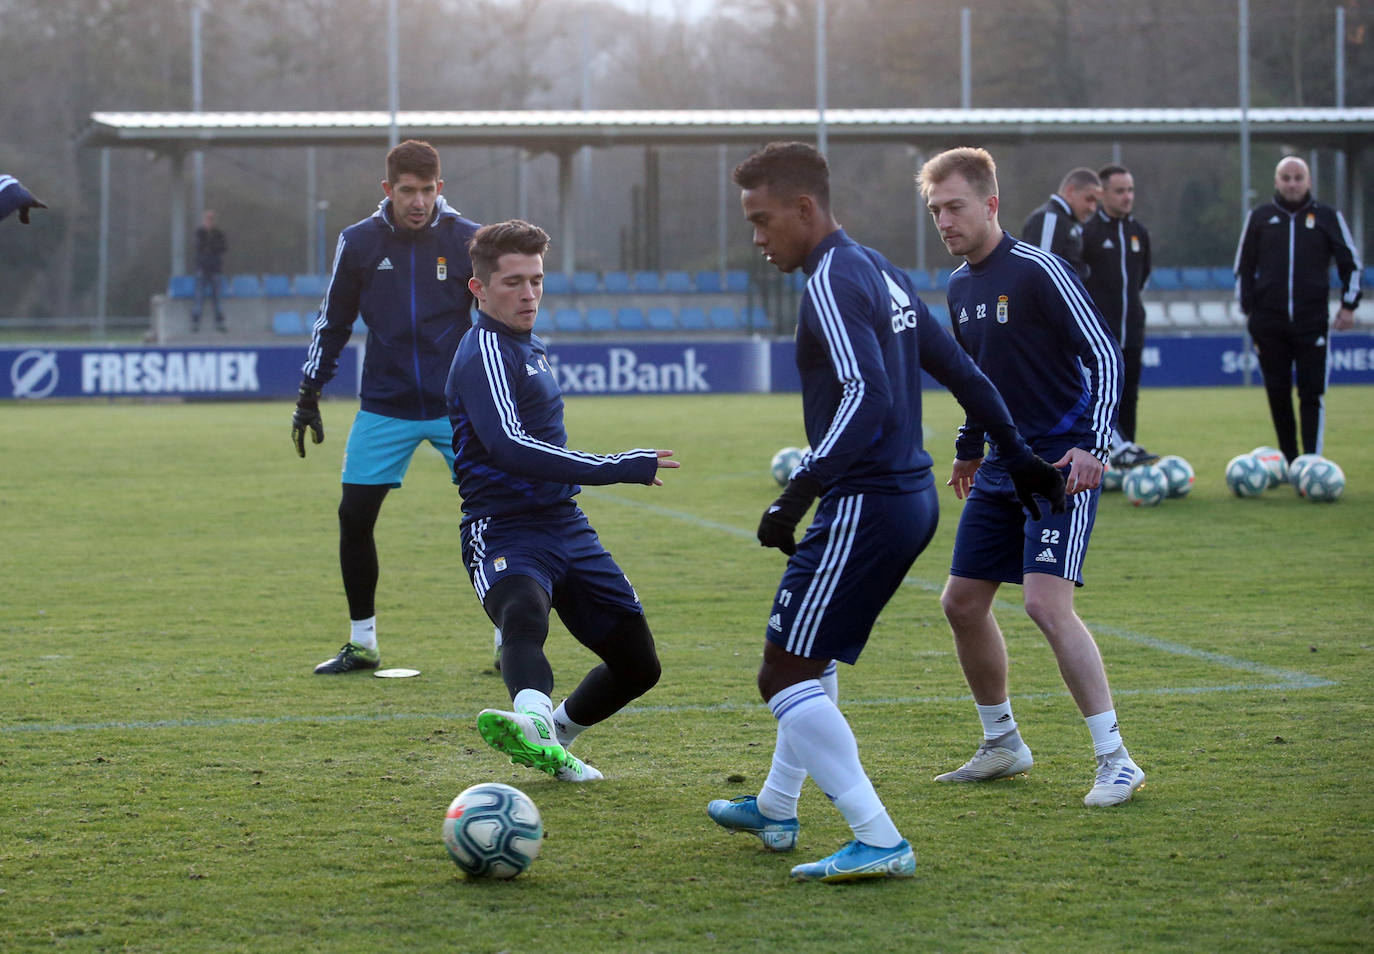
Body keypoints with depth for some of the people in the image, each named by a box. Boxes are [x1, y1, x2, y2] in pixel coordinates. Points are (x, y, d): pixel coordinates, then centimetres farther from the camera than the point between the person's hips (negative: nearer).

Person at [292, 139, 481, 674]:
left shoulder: (466, 241, -3)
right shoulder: (359, 243, 1)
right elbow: (333, 323, 11)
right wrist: (309, 395, 9)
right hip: (384, 406, 2)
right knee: (354, 517, -2)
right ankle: (362, 644, 14)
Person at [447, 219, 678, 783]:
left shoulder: (527, 347, 18)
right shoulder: (485, 350, -13)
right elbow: (508, 446, -27)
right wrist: (618, 468, -26)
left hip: (565, 526, 9)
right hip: (506, 535, -9)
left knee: (638, 666, 11)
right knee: (523, 614, -41)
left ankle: (552, 740, 35)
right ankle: (533, 720, -71)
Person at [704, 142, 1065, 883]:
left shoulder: (832, 282, -16)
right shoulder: (881, 273, 14)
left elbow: (866, 397, -28)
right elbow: (959, 372, 20)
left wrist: (799, 492, -30)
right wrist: (1016, 454, 27)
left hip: (866, 507, -10)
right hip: (911, 496, 10)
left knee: (784, 675, -7)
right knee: (812, 655, 26)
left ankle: (879, 842, -14)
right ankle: (776, 808, 40)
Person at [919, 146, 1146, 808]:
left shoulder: (1037, 271, -14)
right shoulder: (960, 286, 10)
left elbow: (1105, 356, -16)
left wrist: (1095, 446, -25)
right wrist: (970, 449, 31)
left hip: (1062, 465, -9)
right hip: (1002, 467, 9)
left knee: (1047, 603, -20)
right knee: (962, 603, 9)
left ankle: (1116, 760, -14)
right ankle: (1002, 745, 27)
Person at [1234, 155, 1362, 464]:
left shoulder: (1327, 217, 6)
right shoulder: (1260, 217, 9)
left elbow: (1351, 262, 11)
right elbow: (1243, 267, 15)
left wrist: (1348, 305, 2)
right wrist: (1249, 309, 9)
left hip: (1312, 322, -2)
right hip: (1269, 322, 2)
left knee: (1312, 392, -9)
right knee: (1277, 393, 3)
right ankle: (1288, 461, 12)